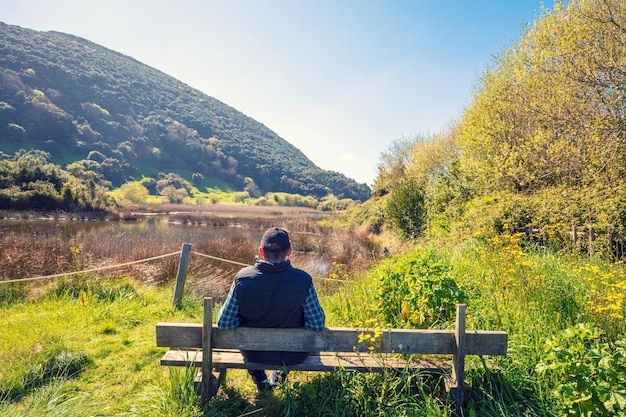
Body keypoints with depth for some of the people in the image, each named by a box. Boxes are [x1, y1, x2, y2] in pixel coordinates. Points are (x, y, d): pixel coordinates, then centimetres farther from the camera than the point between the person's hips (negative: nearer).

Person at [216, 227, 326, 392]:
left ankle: (259, 376, 32)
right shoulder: (303, 280, -22)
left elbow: (224, 323, -14)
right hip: (292, 356, 0)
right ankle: (280, 376, 40)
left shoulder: (243, 278, -21)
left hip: (253, 354, 1)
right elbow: (317, 325, -15)